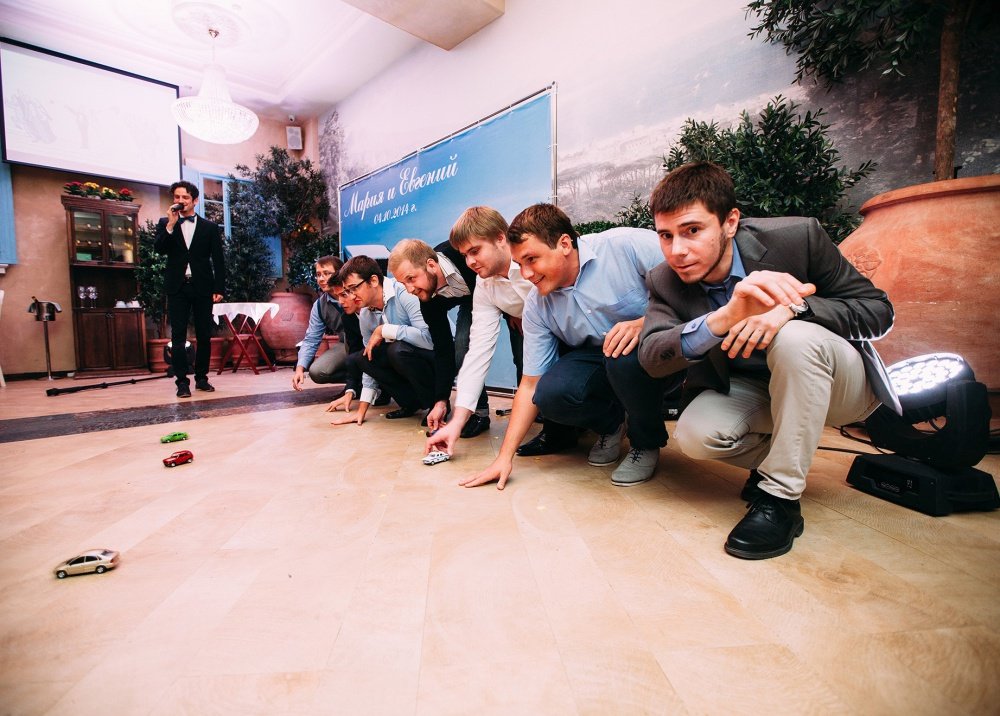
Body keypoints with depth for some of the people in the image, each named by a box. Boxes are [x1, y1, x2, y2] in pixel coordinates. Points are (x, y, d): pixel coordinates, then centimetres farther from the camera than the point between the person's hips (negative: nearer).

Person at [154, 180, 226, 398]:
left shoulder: (210, 227, 8)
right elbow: (159, 249, -4)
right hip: (177, 288, 1)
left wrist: (219, 288, -4)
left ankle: (201, 378, 14)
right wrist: (171, 225, -13)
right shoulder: (165, 223, 11)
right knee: (178, 337, -2)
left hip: (202, 288, 0)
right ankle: (182, 382, 2)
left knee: (204, 336, 3)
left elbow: (218, 260, 4)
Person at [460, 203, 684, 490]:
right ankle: (609, 424, 10)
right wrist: (505, 456, -7)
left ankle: (646, 441, -4)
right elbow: (530, 384, -3)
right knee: (551, 395, -25)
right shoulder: (536, 305, -6)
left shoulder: (629, 245, -20)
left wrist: (645, 323, -33)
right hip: (597, 362, 4)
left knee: (625, 356, -36)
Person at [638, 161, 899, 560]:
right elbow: (650, 357, -28)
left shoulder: (797, 237, -21)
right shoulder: (665, 281, -15)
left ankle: (781, 497, -21)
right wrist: (726, 317, -46)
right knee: (695, 435, -27)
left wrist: (793, 307, -36)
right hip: (748, 389, 2)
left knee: (794, 337, -35)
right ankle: (773, 460, 7)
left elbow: (878, 309, -15)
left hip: (837, 382, -2)